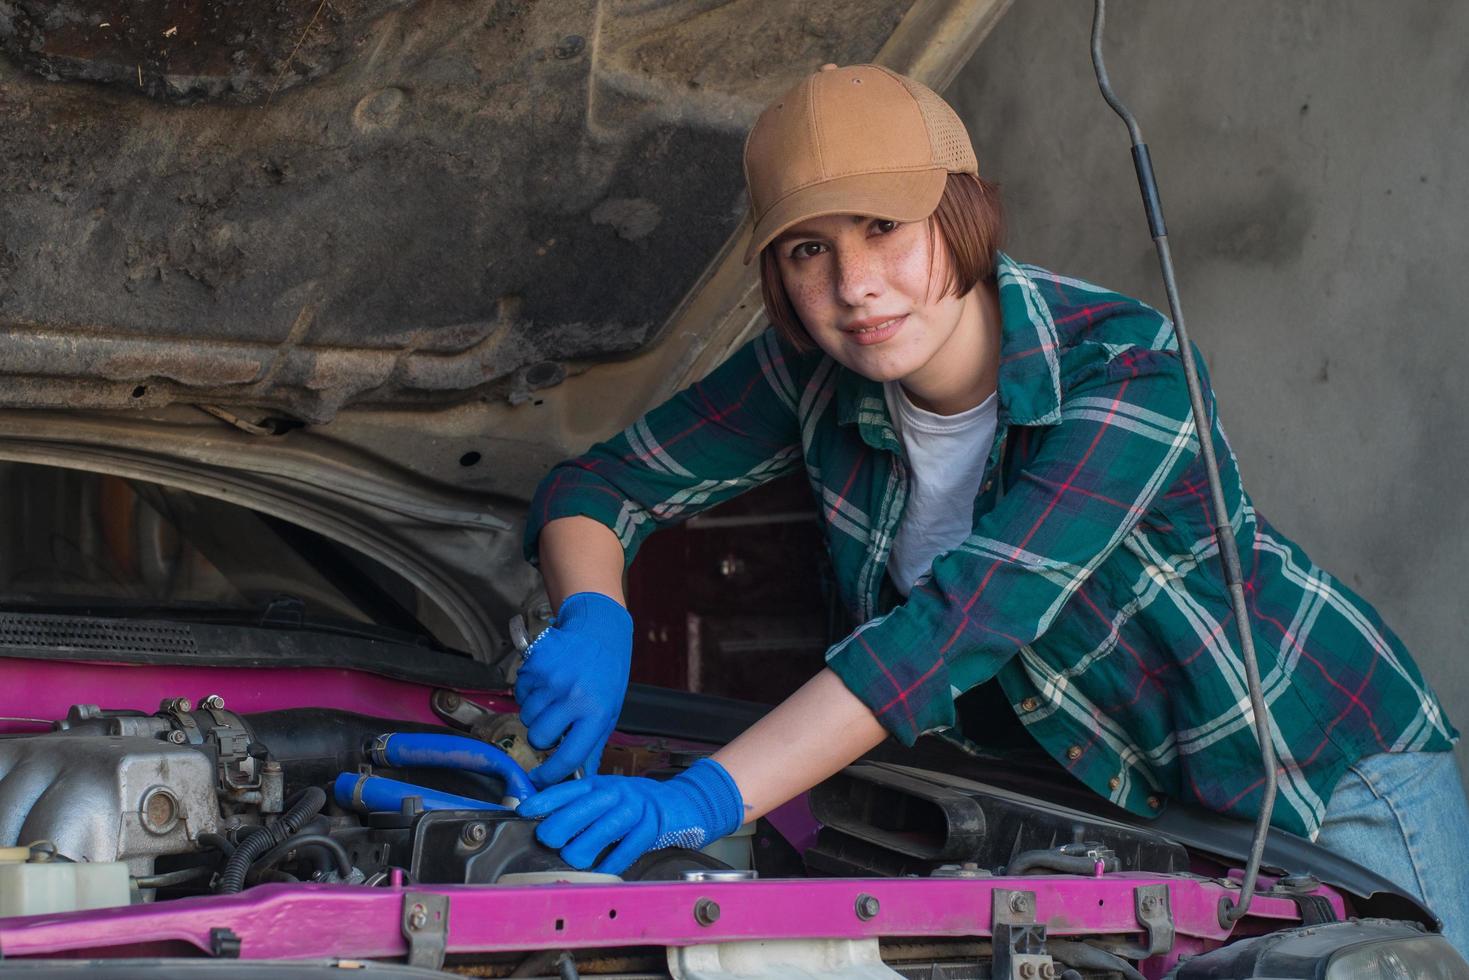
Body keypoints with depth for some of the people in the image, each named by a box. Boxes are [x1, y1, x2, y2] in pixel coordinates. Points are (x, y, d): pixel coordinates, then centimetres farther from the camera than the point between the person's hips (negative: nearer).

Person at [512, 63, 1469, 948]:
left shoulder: (1129, 371, -32)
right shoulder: (815, 376, -13)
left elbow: (968, 618, -43)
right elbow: (594, 485, -5)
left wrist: (707, 798, -51)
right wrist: (593, 621, -31)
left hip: (1335, 773, -4)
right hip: (1122, 804, 4)